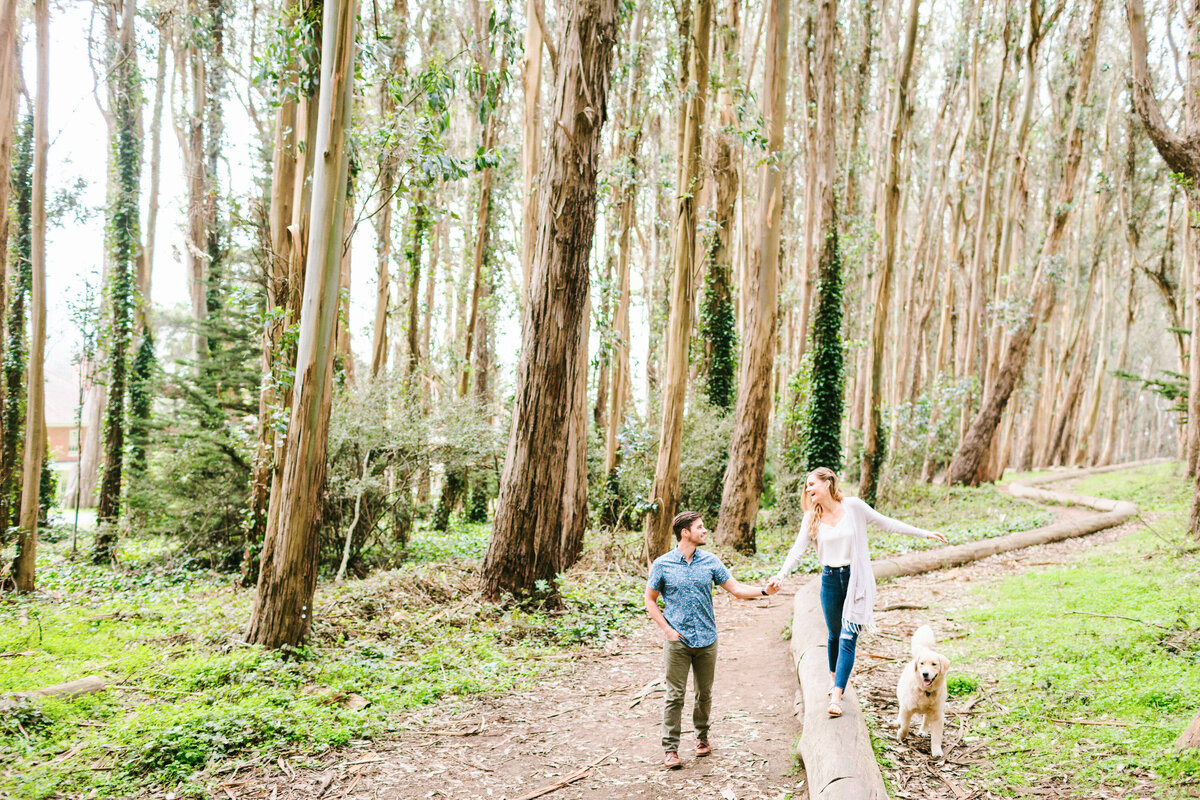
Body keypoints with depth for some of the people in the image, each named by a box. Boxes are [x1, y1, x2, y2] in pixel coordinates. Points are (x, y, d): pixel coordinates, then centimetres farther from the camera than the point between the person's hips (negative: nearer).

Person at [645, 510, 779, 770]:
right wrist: (667, 629, -6)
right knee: (675, 695, -2)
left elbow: (735, 589, 6)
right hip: (677, 641, -3)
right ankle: (670, 748, 6)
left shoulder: (710, 561, 5)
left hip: (706, 640, 3)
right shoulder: (662, 564, -2)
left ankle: (702, 736, 32)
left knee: (704, 693, 11)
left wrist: (763, 591, -8)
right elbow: (650, 601, 4)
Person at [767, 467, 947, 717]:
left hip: (856, 578, -3)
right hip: (830, 579, 3)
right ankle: (834, 677, 38)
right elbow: (798, 549, -2)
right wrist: (781, 575, -17)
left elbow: (885, 523, 5)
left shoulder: (853, 506, -4)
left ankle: (836, 696, -12)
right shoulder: (812, 518, 2)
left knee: (848, 636, -9)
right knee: (834, 635, 13)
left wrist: (923, 533, 6)